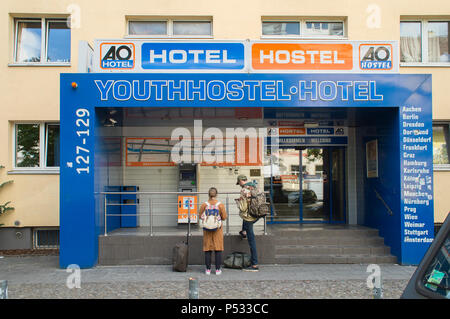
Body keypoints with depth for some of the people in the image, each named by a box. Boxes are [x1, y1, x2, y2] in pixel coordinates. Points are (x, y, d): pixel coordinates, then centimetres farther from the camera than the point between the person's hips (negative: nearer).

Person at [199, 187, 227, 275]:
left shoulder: (204, 204, -6)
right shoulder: (220, 205, -8)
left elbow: (200, 216, 0)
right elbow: (224, 217, -4)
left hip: (207, 228, 1)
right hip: (218, 228, -1)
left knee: (207, 249, 8)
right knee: (218, 249, 6)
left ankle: (208, 269, 11)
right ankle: (218, 269, 8)